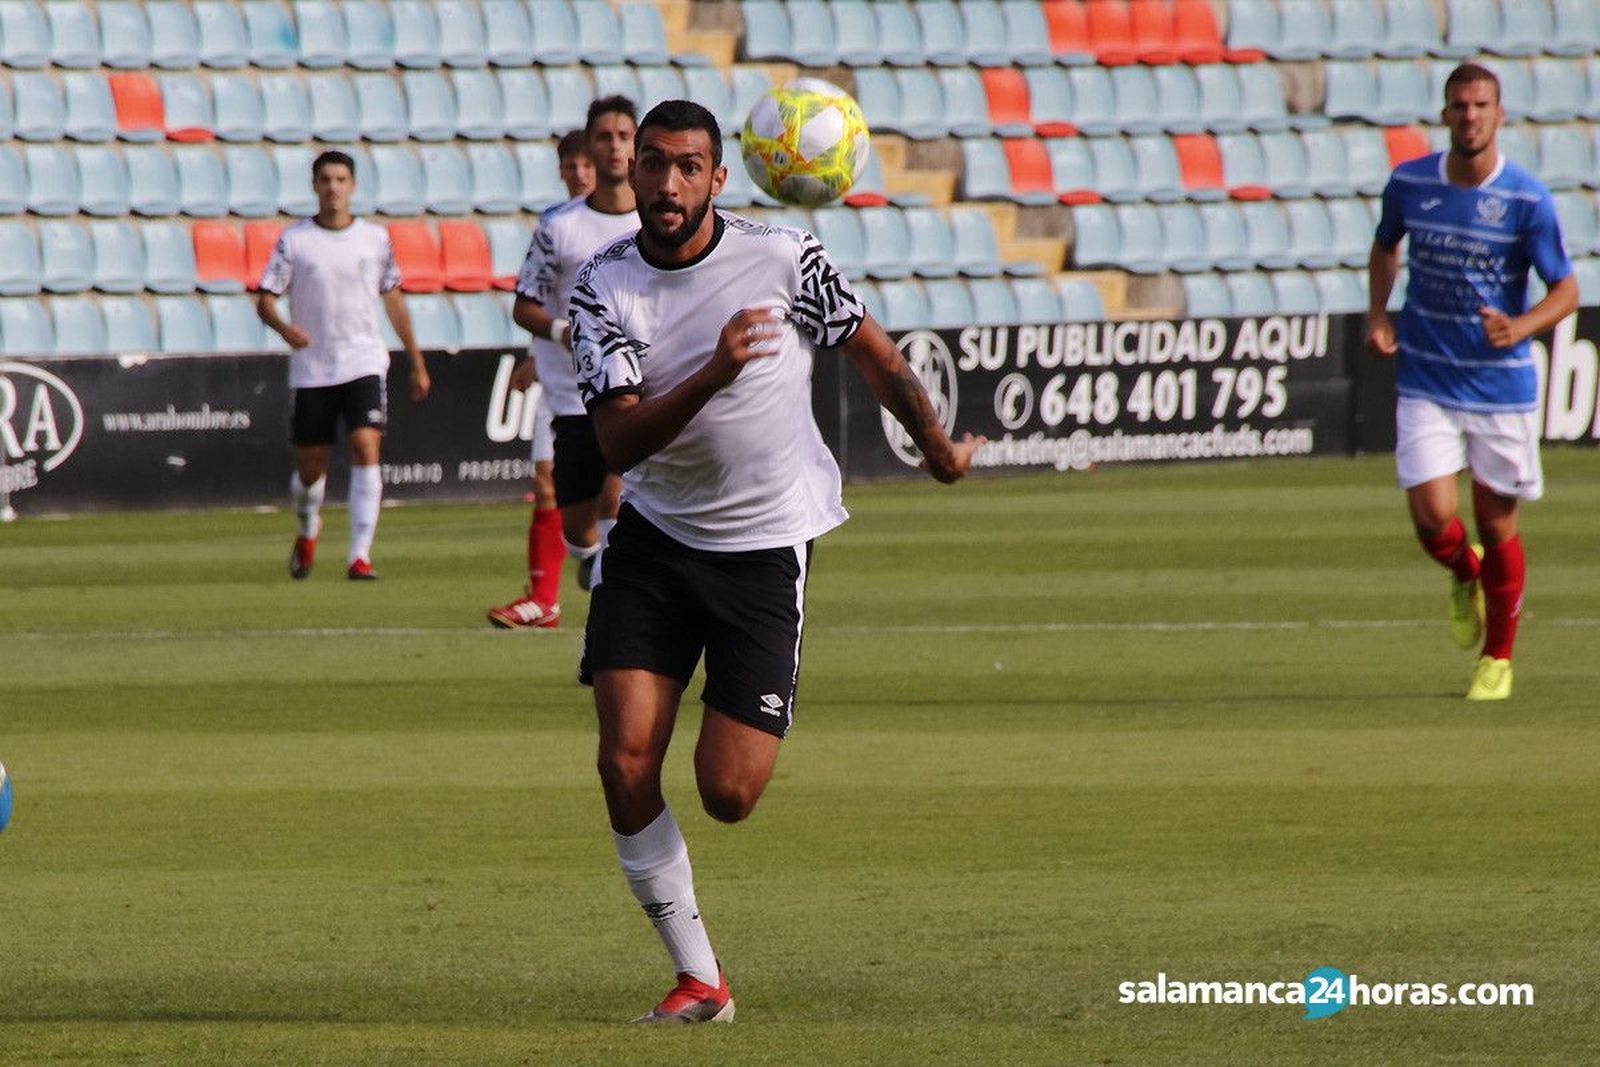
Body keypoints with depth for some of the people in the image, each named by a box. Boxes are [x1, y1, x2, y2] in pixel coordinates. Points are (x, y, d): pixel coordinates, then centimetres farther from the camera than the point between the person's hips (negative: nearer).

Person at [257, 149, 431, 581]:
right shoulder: (294, 240, 0)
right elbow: (265, 301, -2)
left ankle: (360, 556, -19)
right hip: (311, 368, 0)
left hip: (364, 363, 0)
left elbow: (393, 301, 15)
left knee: (365, 447, -19)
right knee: (309, 468, 5)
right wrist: (284, 327, -25)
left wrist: (417, 363, 16)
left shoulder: (375, 238, 5)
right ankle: (308, 530, 39)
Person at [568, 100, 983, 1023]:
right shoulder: (605, 287, -7)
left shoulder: (783, 258, -12)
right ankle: (700, 981, 4)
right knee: (626, 766, -10)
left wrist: (940, 451, 15)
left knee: (726, 793, -8)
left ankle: (764, 728, 31)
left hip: (766, 545, -2)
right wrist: (713, 374, -33)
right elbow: (619, 440, -18)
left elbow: (877, 357, 3)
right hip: (654, 537, 2)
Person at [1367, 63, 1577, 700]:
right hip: (1426, 382, 1)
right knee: (1434, 522, -11)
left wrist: (1520, 327, -24)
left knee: (1496, 525, 6)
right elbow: (1386, 247, 19)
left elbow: (1565, 291, -5)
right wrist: (1378, 315, 3)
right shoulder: (1408, 184, -3)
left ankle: (1498, 658, 27)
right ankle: (1465, 576, 26)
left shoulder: (1527, 200, -11)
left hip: (1501, 381, -1)